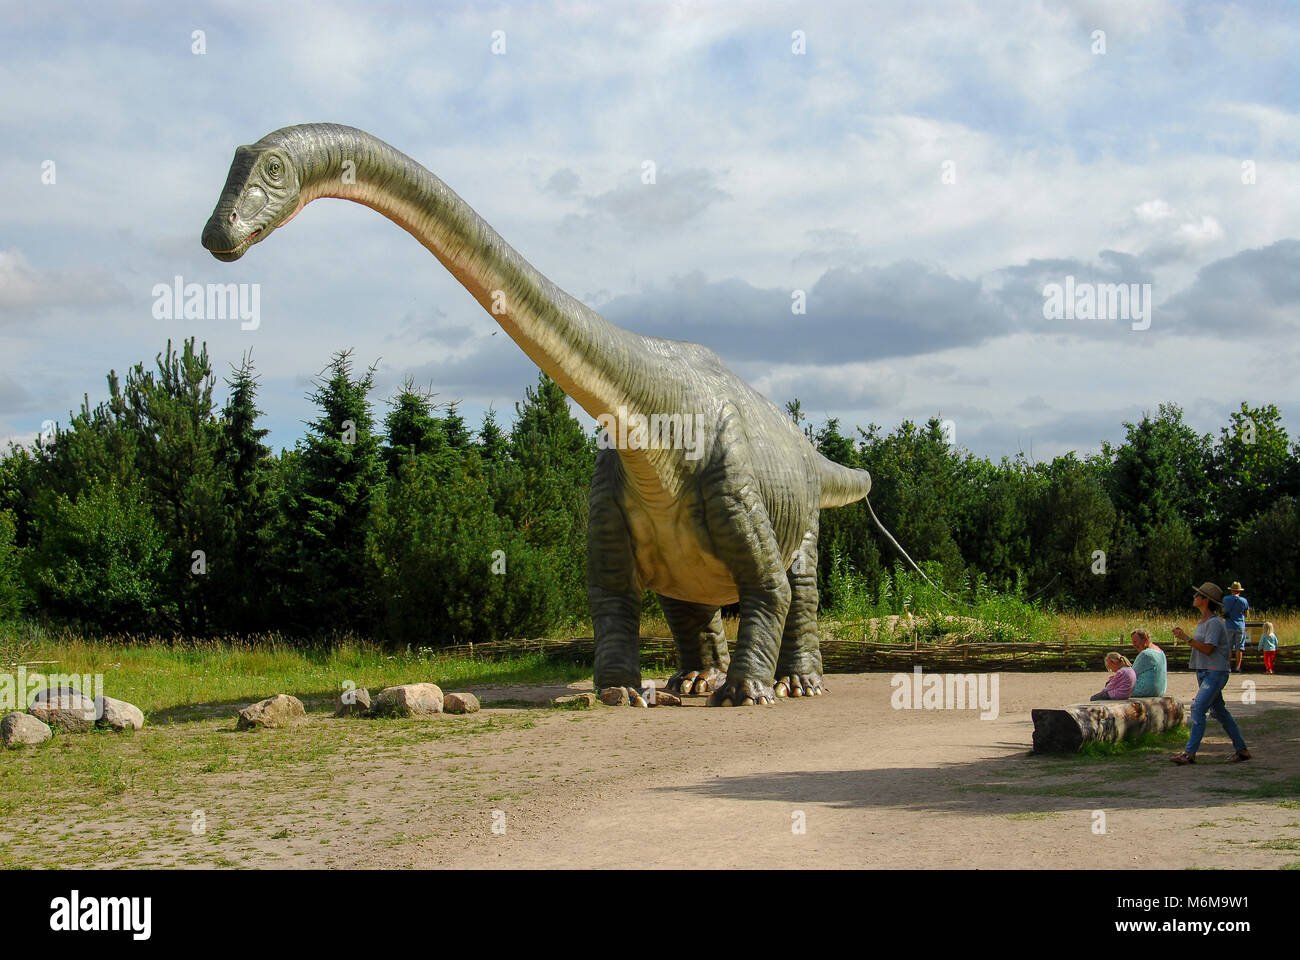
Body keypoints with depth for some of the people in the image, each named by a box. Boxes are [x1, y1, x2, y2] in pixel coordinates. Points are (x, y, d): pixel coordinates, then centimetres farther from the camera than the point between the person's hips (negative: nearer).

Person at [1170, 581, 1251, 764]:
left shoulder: (1215, 623, -14)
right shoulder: (1202, 622, 16)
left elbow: (1208, 649, -21)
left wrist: (1186, 638, -21)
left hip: (1215, 672, -10)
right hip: (1203, 672, 10)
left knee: (1198, 709, -16)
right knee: (1219, 711, 13)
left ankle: (1190, 752, -18)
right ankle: (1242, 750, 20)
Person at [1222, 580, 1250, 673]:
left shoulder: (1226, 599, -1)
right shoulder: (1244, 601, -2)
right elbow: (1246, 614, 8)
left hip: (1229, 626, 0)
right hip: (1240, 626, 0)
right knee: (1239, 647, 3)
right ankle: (1237, 667, 1)